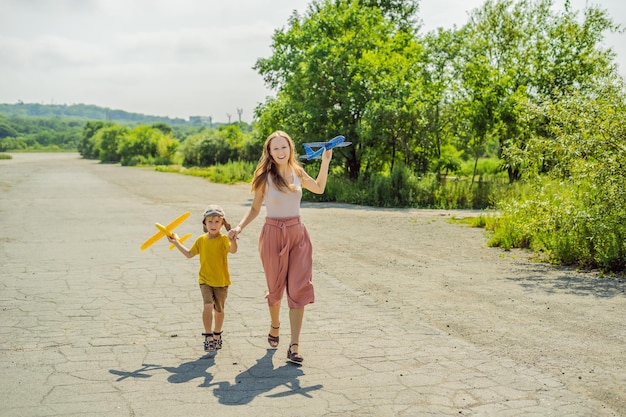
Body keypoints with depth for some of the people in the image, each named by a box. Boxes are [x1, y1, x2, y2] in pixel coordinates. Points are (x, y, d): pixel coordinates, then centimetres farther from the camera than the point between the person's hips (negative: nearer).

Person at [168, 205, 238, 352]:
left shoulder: (223, 239, -11)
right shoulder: (201, 240, 2)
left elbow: (233, 250, -31)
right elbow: (189, 254, 16)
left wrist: (232, 237, -46)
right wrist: (176, 242, 17)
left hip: (221, 281, -1)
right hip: (205, 280, 1)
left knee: (219, 309, 14)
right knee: (208, 305, -18)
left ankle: (217, 335, 35)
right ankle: (208, 337, -8)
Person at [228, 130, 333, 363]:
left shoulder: (297, 172, 5)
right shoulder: (265, 177, -5)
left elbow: (319, 188, 22)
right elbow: (255, 209, 0)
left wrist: (325, 162, 14)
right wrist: (240, 227, -15)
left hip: (298, 234, 3)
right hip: (273, 234, -2)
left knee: (299, 288, -7)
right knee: (276, 288, 10)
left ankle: (294, 345, -5)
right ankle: (275, 326, 40)